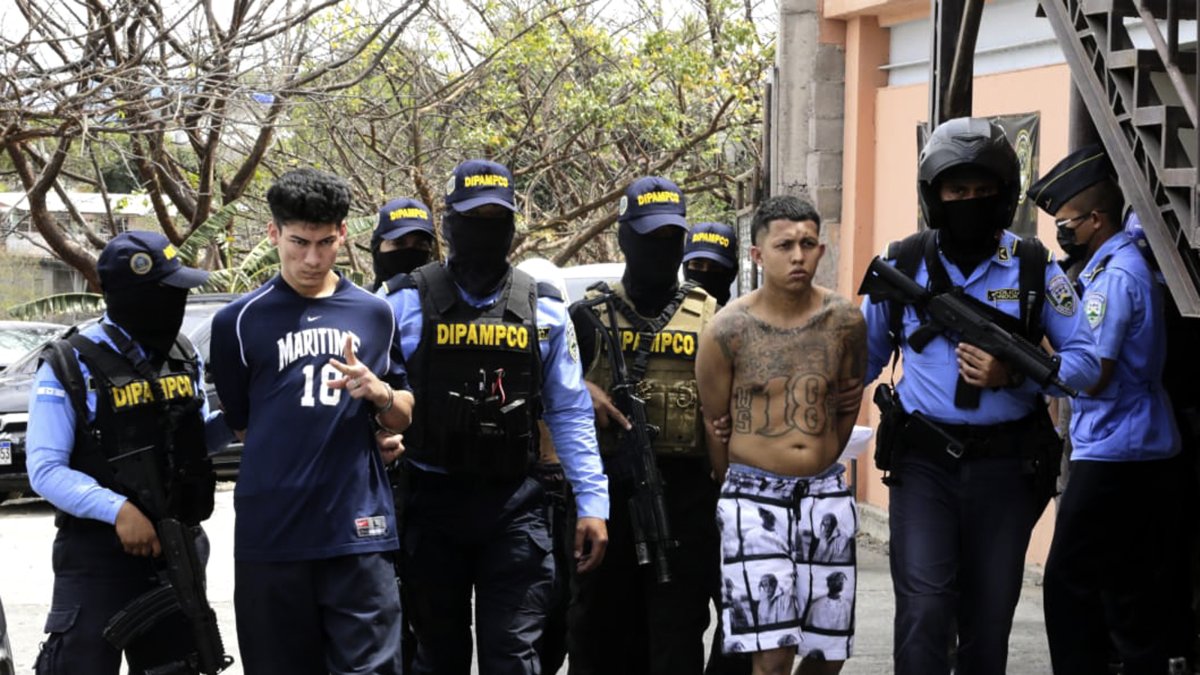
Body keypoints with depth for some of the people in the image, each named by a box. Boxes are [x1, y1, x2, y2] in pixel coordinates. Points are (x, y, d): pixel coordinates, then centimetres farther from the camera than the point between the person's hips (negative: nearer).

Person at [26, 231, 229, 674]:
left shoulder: (184, 357, 6)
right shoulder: (69, 368, -12)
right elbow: (46, 471, -15)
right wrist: (117, 509, -28)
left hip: (179, 547, 6)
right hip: (98, 554, -6)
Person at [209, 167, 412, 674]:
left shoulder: (374, 314, 9)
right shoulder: (240, 321, 3)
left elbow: (402, 419, 16)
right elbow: (242, 425, 11)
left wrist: (381, 394, -8)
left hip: (359, 532, 1)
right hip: (270, 534, -1)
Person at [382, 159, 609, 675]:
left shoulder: (544, 309, 4)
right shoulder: (408, 303, 0)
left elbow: (569, 413, 6)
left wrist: (592, 503, 0)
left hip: (515, 504, 0)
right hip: (432, 501, 0)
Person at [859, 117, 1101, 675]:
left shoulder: (1034, 269, 0)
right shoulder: (903, 266, 2)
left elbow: (1088, 361, -1)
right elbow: (864, 356, 15)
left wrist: (1013, 376, -17)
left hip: (1006, 465, 1)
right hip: (923, 462, -1)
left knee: (988, 619, 10)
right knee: (923, 609, -12)